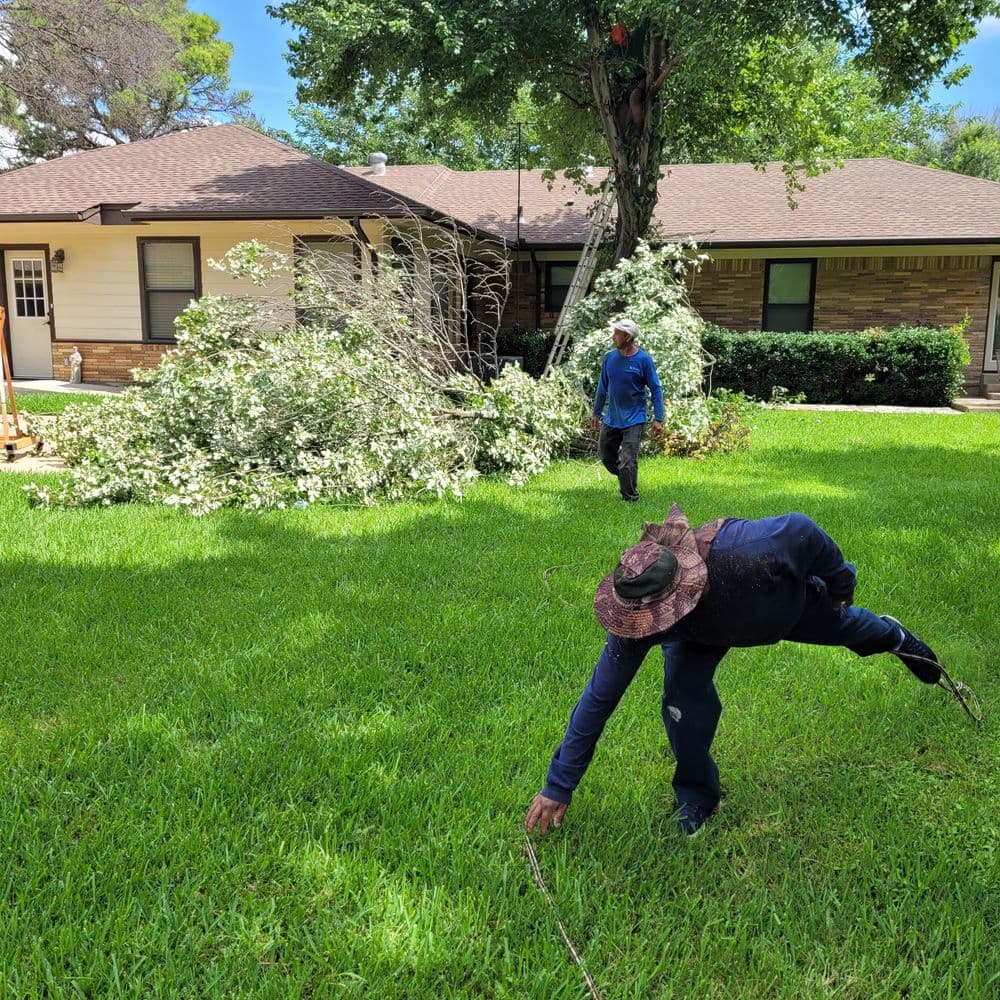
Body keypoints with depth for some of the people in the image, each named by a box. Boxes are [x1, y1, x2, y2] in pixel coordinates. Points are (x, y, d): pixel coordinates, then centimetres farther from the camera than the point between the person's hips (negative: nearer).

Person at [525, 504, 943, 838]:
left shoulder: (745, 551, -51)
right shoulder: (640, 617, -41)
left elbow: (801, 530, -29)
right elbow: (598, 699, -32)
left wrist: (839, 584, -11)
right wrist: (558, 787, -29)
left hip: (787, 597, 0)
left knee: (841, 625, 26)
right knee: (683, 697, -22)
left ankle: (892, 635, 65)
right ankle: (696, 799, 5)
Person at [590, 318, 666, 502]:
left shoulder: (643, 360, -12)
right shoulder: (609, 357, 1)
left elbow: (656, 390, -7)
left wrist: (658, 419, -11)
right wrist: (596, 413, 14)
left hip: (633, 420, -5)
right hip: (611, 419, 5)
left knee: (627, 462, -8)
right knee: (605, 455, 14)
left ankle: (630, 500, 5)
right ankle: (625, 478, 39)